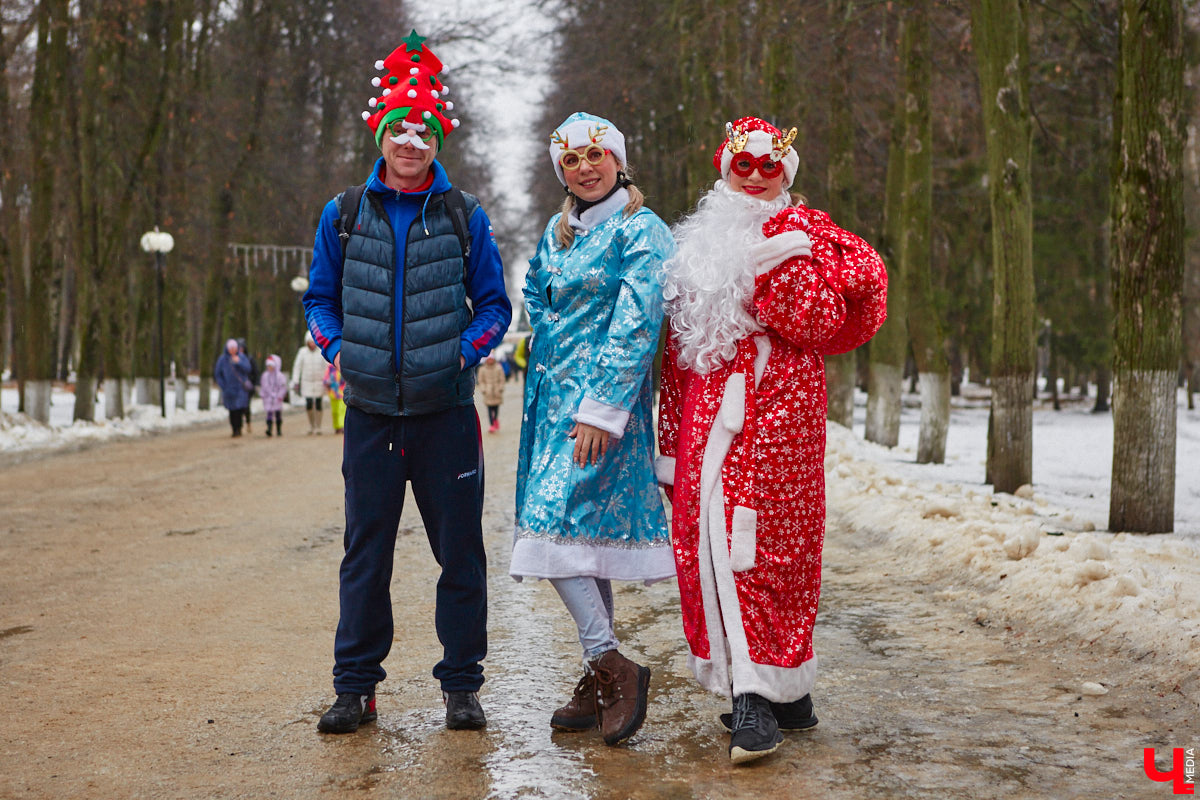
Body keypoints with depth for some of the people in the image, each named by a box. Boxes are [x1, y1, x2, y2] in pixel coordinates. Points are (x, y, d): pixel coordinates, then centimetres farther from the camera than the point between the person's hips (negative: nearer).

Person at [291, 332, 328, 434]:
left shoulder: (322, 352, -7)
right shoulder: (302, 352, -5)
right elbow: (297, 367, -2)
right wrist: (295, 383, -5)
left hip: (319, 382, 0)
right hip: (307, 383, 0)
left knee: (318, 405, 1)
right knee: (309, 404, -8)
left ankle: (318, 428, 13)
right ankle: (311, 424, 17)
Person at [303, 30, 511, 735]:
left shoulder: (465, 217, 4)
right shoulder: (345, 215, 7)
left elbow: (494, 303, 9)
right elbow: (321, 298, 15)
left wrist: (470, 347, -10)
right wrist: (337, 346, -4)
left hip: (446, 412, -1)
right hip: (371, 413, 1)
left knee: (460, 552, 4)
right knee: (365, 553, 6)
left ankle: (462, 685, 17)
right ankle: (356, 686, 17)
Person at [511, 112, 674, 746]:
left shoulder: (641, 232, -7)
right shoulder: (558, 232, 15)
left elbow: (636, 327, -15)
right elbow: (534, 293, 32)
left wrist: (600, 408, -21)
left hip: (604, 394, -8)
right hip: (553, 395, 8)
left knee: (556, 521, -17)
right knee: (585, 527, 7)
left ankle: (611, 664, -12)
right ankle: (601, 680, 13)